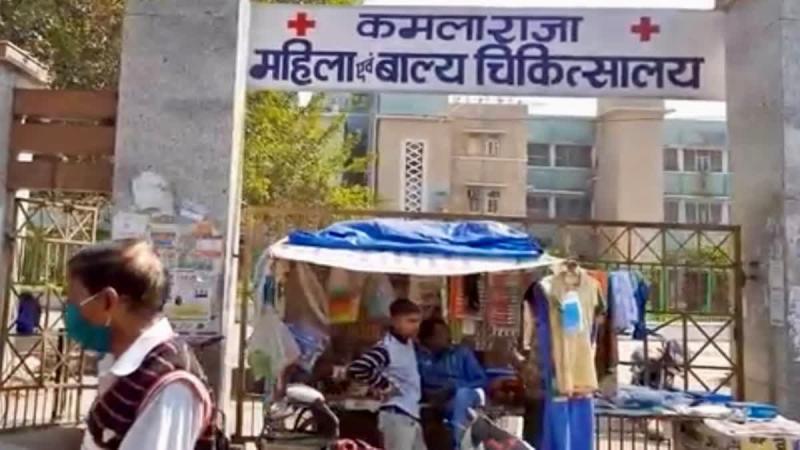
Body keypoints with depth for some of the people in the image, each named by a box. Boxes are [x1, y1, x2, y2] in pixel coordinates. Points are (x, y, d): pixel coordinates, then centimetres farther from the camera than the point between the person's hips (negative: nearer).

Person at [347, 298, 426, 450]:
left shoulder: (408, 343, 9)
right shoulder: (386, 348, -20)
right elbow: (355, 369, -32)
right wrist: (384, 385, -21)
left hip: (411, 414, 10)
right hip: (396, 415, -10)